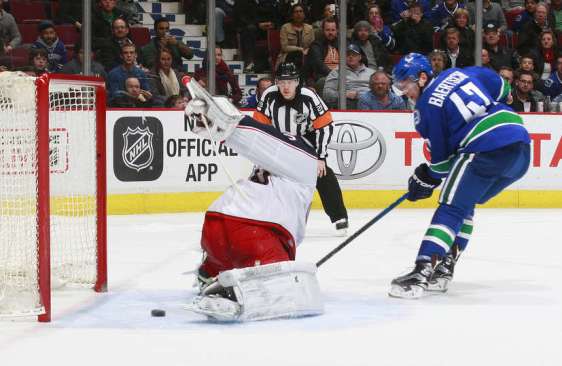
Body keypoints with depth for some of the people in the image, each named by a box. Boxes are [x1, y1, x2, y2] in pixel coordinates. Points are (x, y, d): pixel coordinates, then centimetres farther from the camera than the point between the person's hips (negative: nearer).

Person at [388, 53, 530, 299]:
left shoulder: (426, 106, 1)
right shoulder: (458, 74, 20)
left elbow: (442, 156, 4)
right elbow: (499, 87, 26)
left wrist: (427, 179, 20)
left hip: (488, 150, -8)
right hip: (521, 149, 8)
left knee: (452, 208, -9)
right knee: (464, 205, 21)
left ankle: (421, 273, -23)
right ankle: (443, 269, 17)